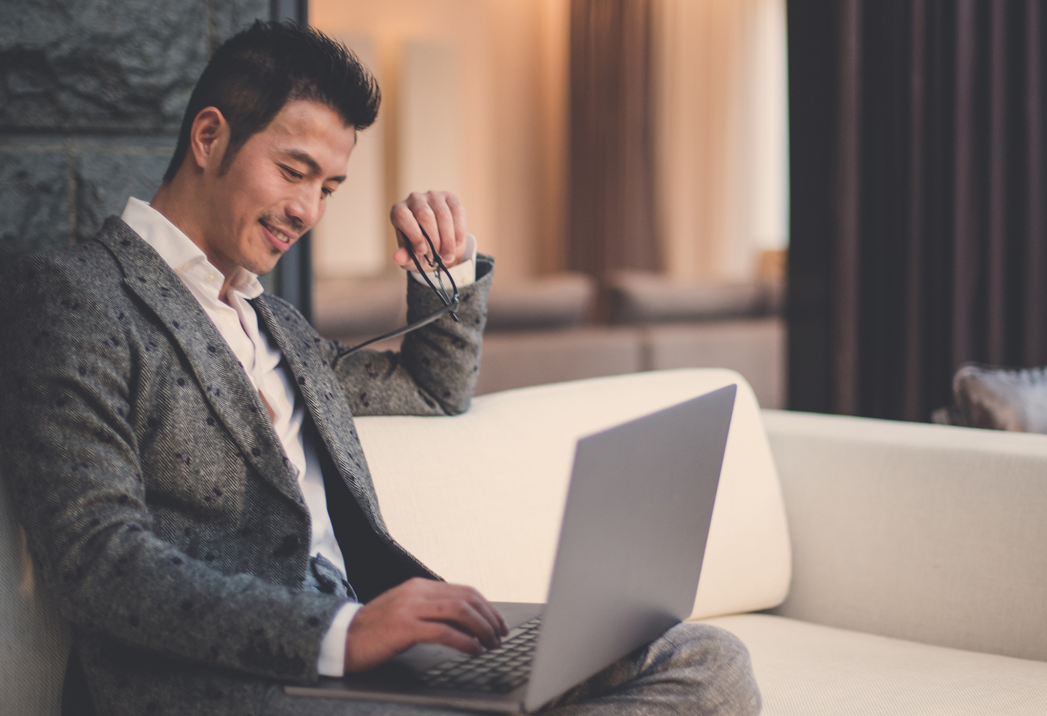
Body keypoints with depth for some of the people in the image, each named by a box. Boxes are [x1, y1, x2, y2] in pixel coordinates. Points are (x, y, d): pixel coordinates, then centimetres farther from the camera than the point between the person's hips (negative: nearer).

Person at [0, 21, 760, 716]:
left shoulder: (271, 321, 27)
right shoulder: (70, 293, 0)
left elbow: (434, 390, 44)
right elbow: (100, 559, -13)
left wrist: (452, 265, 22)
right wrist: (339, 634, -24)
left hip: (365, 650, 9)